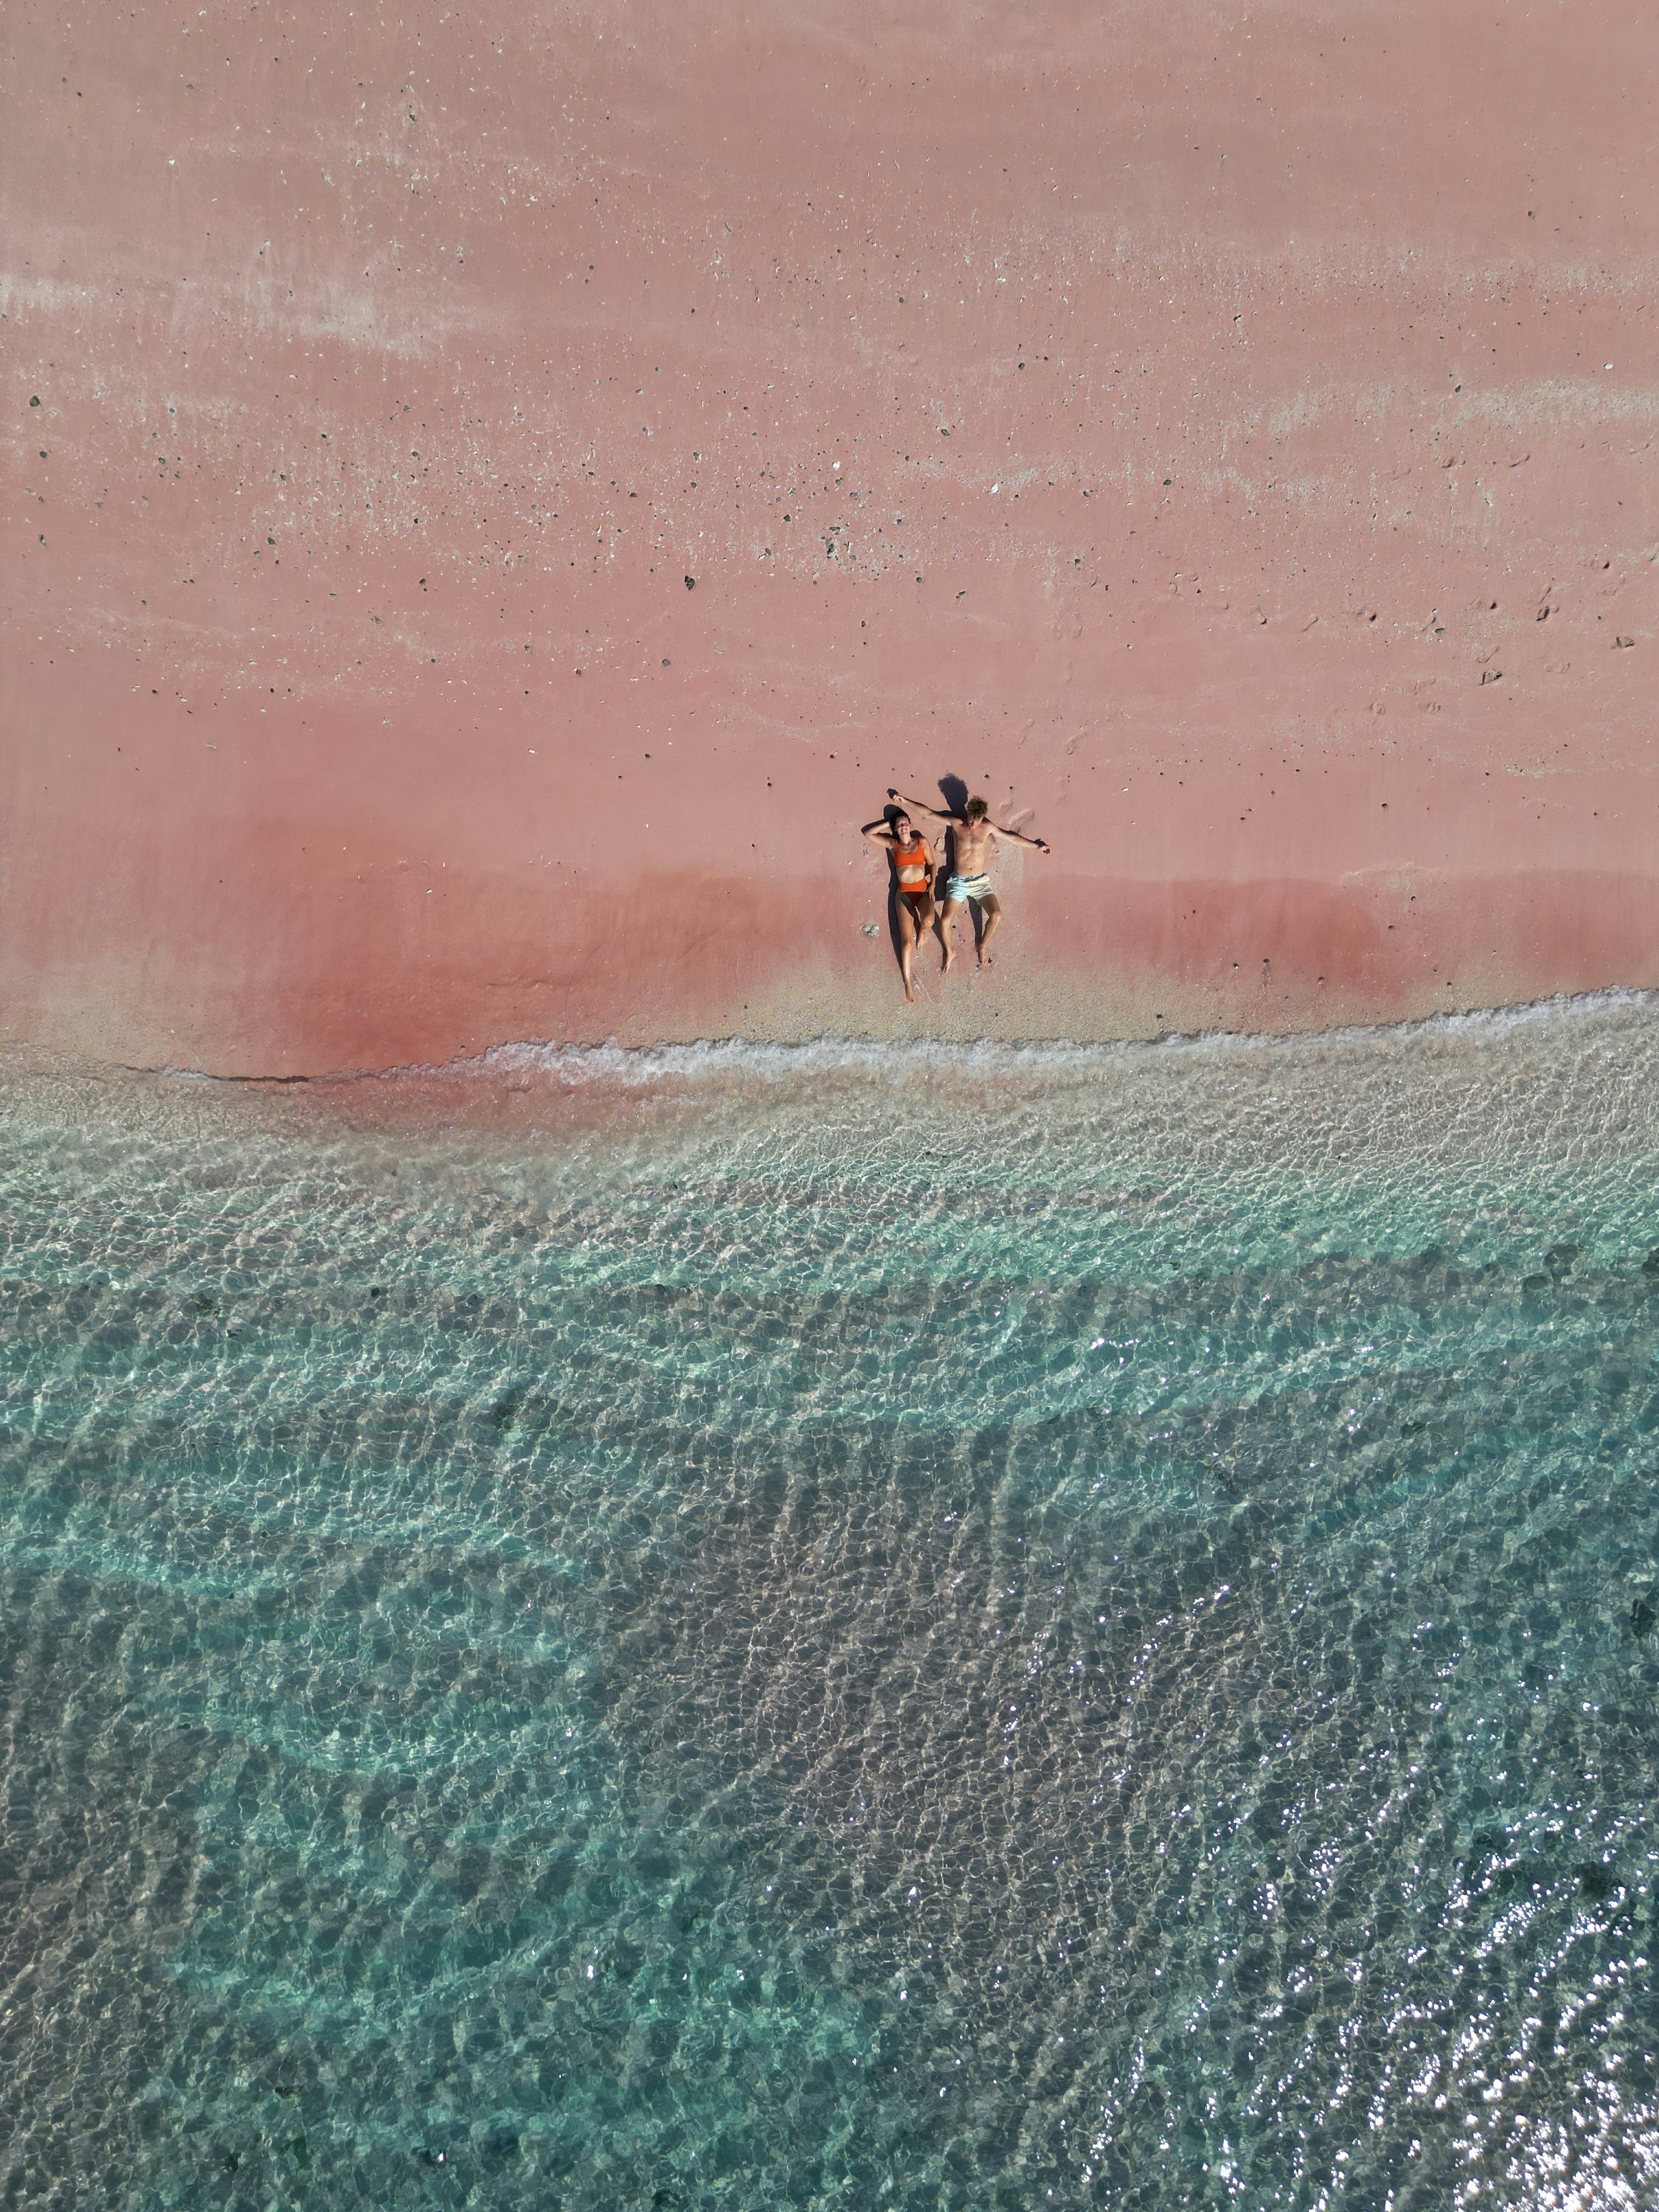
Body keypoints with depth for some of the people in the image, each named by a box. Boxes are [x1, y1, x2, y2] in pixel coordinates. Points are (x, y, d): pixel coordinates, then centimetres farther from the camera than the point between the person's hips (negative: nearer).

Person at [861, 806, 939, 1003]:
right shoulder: (892, 844, 7)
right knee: (906, 940, -10)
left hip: (923, 890, 0)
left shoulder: (922, 842, 6)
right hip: (904, 893, 0)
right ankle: (908, 982, -4)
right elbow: (868, 832, 8)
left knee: (928, 921, -33)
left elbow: (932, 863, 8)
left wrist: (933, 884, -6)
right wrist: (888, 823, 9)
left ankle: (921, 932, 6)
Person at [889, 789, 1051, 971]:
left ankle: (981, 945, 7)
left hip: (980, 881, 1)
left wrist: (1036, 845, 16)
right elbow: (929, 812, 2)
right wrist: (904, 801, 4)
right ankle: (949, 953, 10)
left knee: (997, 914, -20)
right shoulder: (956, 824, -2)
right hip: (958, 881, -1)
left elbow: (1011, 837, 11)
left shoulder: (987, 827, 1)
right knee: (945, 921, -18)